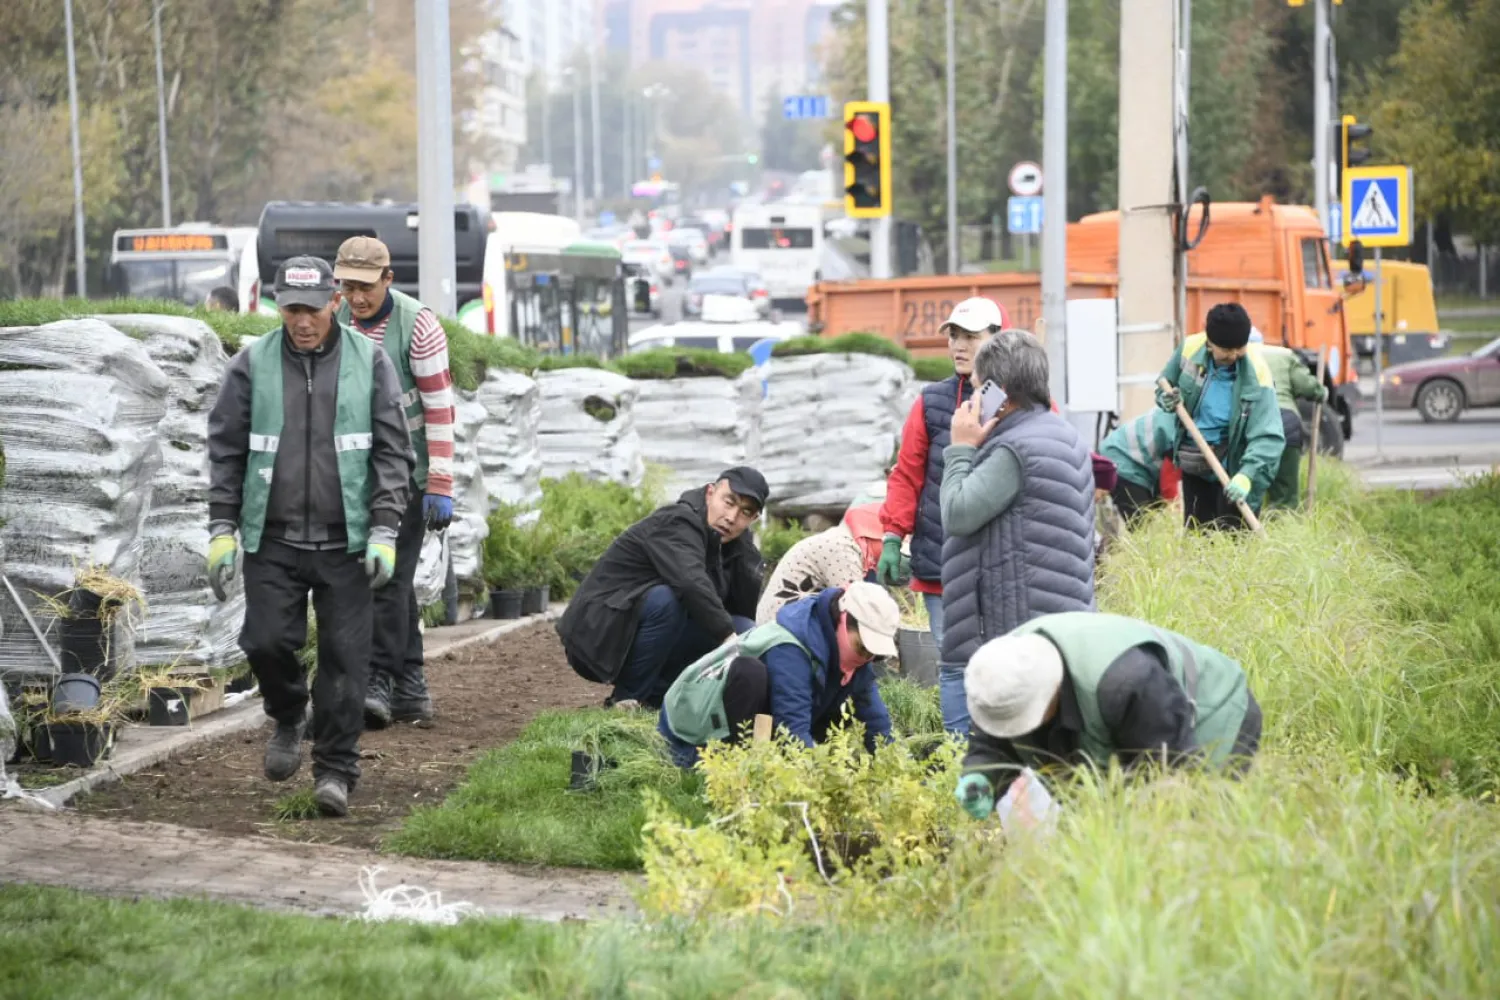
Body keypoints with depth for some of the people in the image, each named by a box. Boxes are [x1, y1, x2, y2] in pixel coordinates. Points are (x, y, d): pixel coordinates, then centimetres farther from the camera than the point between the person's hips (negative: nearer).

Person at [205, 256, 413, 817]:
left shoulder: (370, 363, 1)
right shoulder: (252, 365, 2)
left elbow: (392, 451, 2)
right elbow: (226, 450, 6)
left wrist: (384, 531, -6)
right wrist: (222, 529, 0)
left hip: (346, 541, -1)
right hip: (273, 539, 1)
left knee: (344, 658, -1)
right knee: (267, 642, -5)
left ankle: (335, 770, 10)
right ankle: (288, 719, 26)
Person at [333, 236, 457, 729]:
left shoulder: (417, 325, -12)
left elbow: (440, 408, -12)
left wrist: (440, 486, -15)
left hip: (407, 470, -5)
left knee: (391, 574, -10)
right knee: (393, 577, 9)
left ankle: (378, 682, -9)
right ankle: (411, 686, 15)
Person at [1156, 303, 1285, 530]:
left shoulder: (1255, 375, -23)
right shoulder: (1190, 349, -10)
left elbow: (1268, 436, -29)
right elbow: (1164, 386, 10)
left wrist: (1247, 475, -43)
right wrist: (1167, 400, -14)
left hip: (1232, 473, -5)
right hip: (1194, 467, 5)